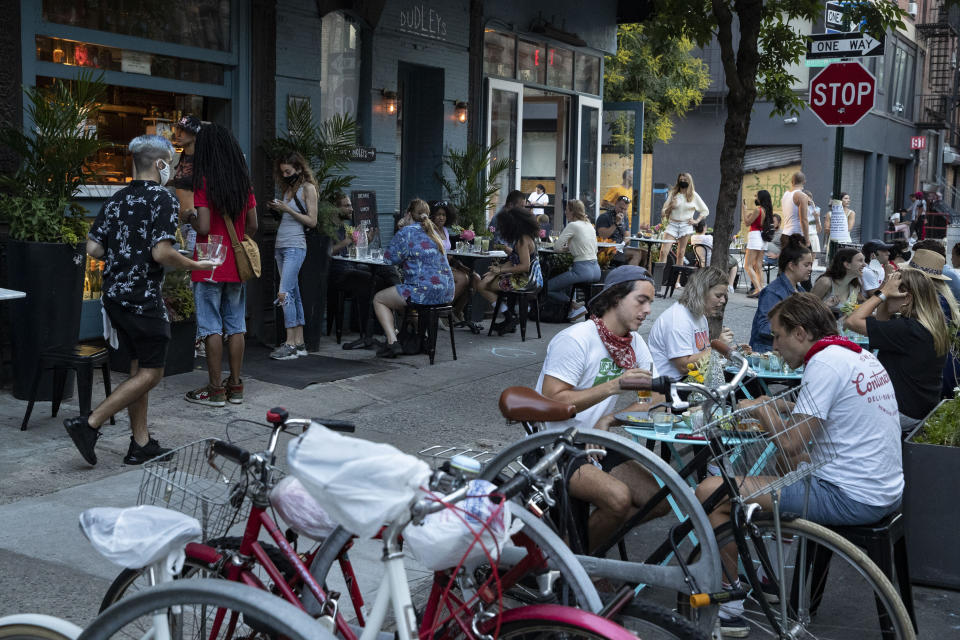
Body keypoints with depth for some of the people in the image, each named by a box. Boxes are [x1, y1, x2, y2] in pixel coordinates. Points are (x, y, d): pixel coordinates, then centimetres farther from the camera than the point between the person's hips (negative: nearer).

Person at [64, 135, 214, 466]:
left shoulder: (117, 199, 11)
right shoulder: (163, 199, -11)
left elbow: (93, 247, 7)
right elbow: (161, 253, -21)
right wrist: (195, 265, -6)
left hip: (113, 294, 8)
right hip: (143, 298, -8)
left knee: (139, 369, 14)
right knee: (150, 373, -1)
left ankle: (141, 444, 16)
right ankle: (89, 424, -7)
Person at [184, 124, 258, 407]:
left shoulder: (204, 182, -11)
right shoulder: (244, 182, 5)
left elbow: (204, 227, -17)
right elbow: (252, 226, 7)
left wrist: (191, 219, 2)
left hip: (210, 266, -5)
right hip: (236, 266, 5)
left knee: (212, 327, 0)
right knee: (236, 325, 10)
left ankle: (215, 389, 3)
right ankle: (235, 386, 15)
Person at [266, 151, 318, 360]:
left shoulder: (308, 188, -3)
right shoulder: (288, 188, 18)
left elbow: (312, 221, -8)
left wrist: (288, 209, -13)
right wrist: (276, 208, 2)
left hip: (295, 246, -8)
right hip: (281, 246, 8)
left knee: (284, 293, -16)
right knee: (293, 294, 7)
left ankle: (290, 344, -15)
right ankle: (299, 343, 8)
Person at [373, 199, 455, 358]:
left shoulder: (406, 232, -8)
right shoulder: (434, 231, 17)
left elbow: (389, 258, -3)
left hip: (425, 290, -8)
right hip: (447, 292, 8)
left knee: (379, 299, 11)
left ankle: (392, 342, -5)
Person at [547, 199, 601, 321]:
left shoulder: (572, 225, -9)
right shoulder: (589, 225, 15)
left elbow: (557, 246, -11)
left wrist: (564, 249, 12)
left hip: (582, 269, -9)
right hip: (596, 269, 9)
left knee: (548, 287, 1)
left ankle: (575, 306, -2)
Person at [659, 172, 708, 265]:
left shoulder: (694, 195, 7)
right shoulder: (673, 194, 8)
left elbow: (705, 211, 13)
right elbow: (663, 213, 9)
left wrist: (696, 221, 3)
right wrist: (671, 206, -10)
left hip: (686, 225, 0)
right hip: (672, 224, 0)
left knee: (681, 254, 2)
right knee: (663, 251, -13)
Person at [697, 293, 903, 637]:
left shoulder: (824, 363, -16)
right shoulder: (862, 356, 12)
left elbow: (793, 445, -19)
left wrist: (762, 411, -2)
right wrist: (780, 412, 10)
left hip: (851, 498, -10)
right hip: (886, 490, 10)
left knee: (709, 492, -10)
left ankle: (736, 599, 3)